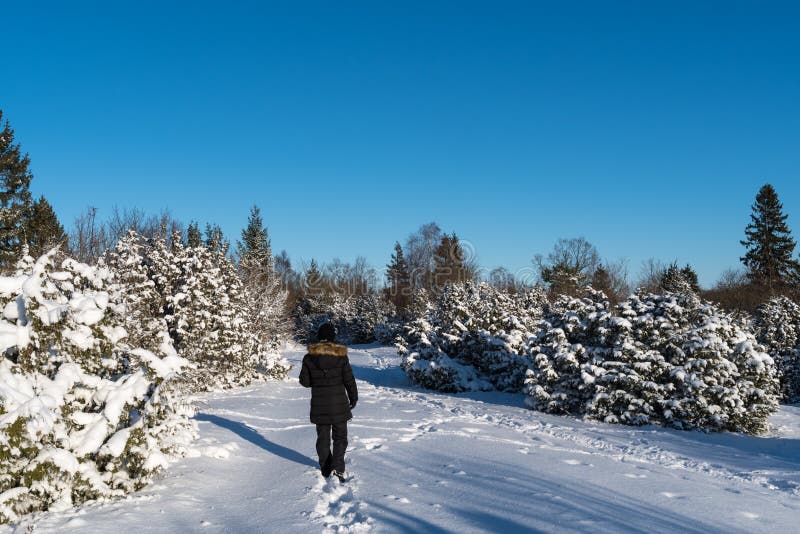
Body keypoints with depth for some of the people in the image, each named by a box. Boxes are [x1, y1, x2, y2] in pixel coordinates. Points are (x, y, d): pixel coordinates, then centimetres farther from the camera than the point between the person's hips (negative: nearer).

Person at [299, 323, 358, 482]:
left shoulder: (309, 357, -5)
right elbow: (349, 379, -6)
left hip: (319, 405, 2)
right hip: (339, 404, -2)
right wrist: (353, 398, 8)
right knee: (340, 436, 8)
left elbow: (304, 381, -1)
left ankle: (326, 470, 19)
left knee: (323, 437, 15)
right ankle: (338, 468, -9)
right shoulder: (340, 355, -9)